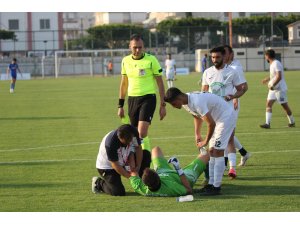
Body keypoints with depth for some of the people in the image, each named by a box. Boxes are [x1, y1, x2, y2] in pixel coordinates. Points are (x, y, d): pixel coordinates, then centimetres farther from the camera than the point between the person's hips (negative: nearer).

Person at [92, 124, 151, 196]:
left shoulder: (133, 132, -23)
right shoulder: (110, 142, -38)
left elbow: (138, 148, -4)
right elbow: (115, 165, -28)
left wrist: (138, 167, -12)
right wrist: (130, 176, -21)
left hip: (123, 161, 6)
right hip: (107, 166, -6)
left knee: (146, 156, -12)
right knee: (118, 192, -19)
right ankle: (99, 183, 10)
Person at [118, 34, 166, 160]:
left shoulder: (151, 60, -6)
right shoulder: (126, 61, 7)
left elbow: (160, 82, -1)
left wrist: (162, 105, -3)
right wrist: (120, 105, 15)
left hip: (148, 98, -5)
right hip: (132, 99, 5)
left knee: (142, 133, -19)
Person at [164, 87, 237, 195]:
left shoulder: (197, 102, -32)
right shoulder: (186, 103, -2)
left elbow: (211, 124, -27)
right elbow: (197, 116, 18)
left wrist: (205, 142, -14)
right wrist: (197, 135, 14)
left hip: (226, 117, -10)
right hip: (217, 119, 10)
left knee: (217, 152, -12)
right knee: (212, 151, 8)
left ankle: (216, 187, -12)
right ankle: (211, 184, 13)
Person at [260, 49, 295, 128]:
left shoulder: (276, 64, -17)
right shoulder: (272, 64, 13)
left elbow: (279, 77, -25)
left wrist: (272, 85, -23)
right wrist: (267, 79, 29)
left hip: (280, 89, -9)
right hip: (273, 89, 9)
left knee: (285, 106, 1)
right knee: (268, 104, -3)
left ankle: (292, 122, 16)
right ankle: (267, 123, -9)